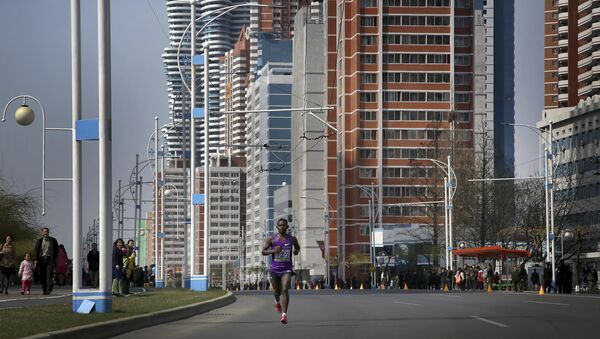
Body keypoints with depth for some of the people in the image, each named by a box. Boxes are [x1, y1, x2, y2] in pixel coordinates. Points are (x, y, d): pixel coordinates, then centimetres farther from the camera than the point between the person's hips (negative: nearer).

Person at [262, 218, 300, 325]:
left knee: (285, 290, -18)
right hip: (275, 269, 1)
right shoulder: (272, 239, -2)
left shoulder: (292, 239, 3)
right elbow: (263, 252, 1)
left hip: (286, 269, -1)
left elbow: (297, 247, 23)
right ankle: (277, 302, 52)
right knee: (277, 291, 15)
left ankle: (284, 314, -22)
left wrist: (297, 251, -1)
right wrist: (272, 251, -17)